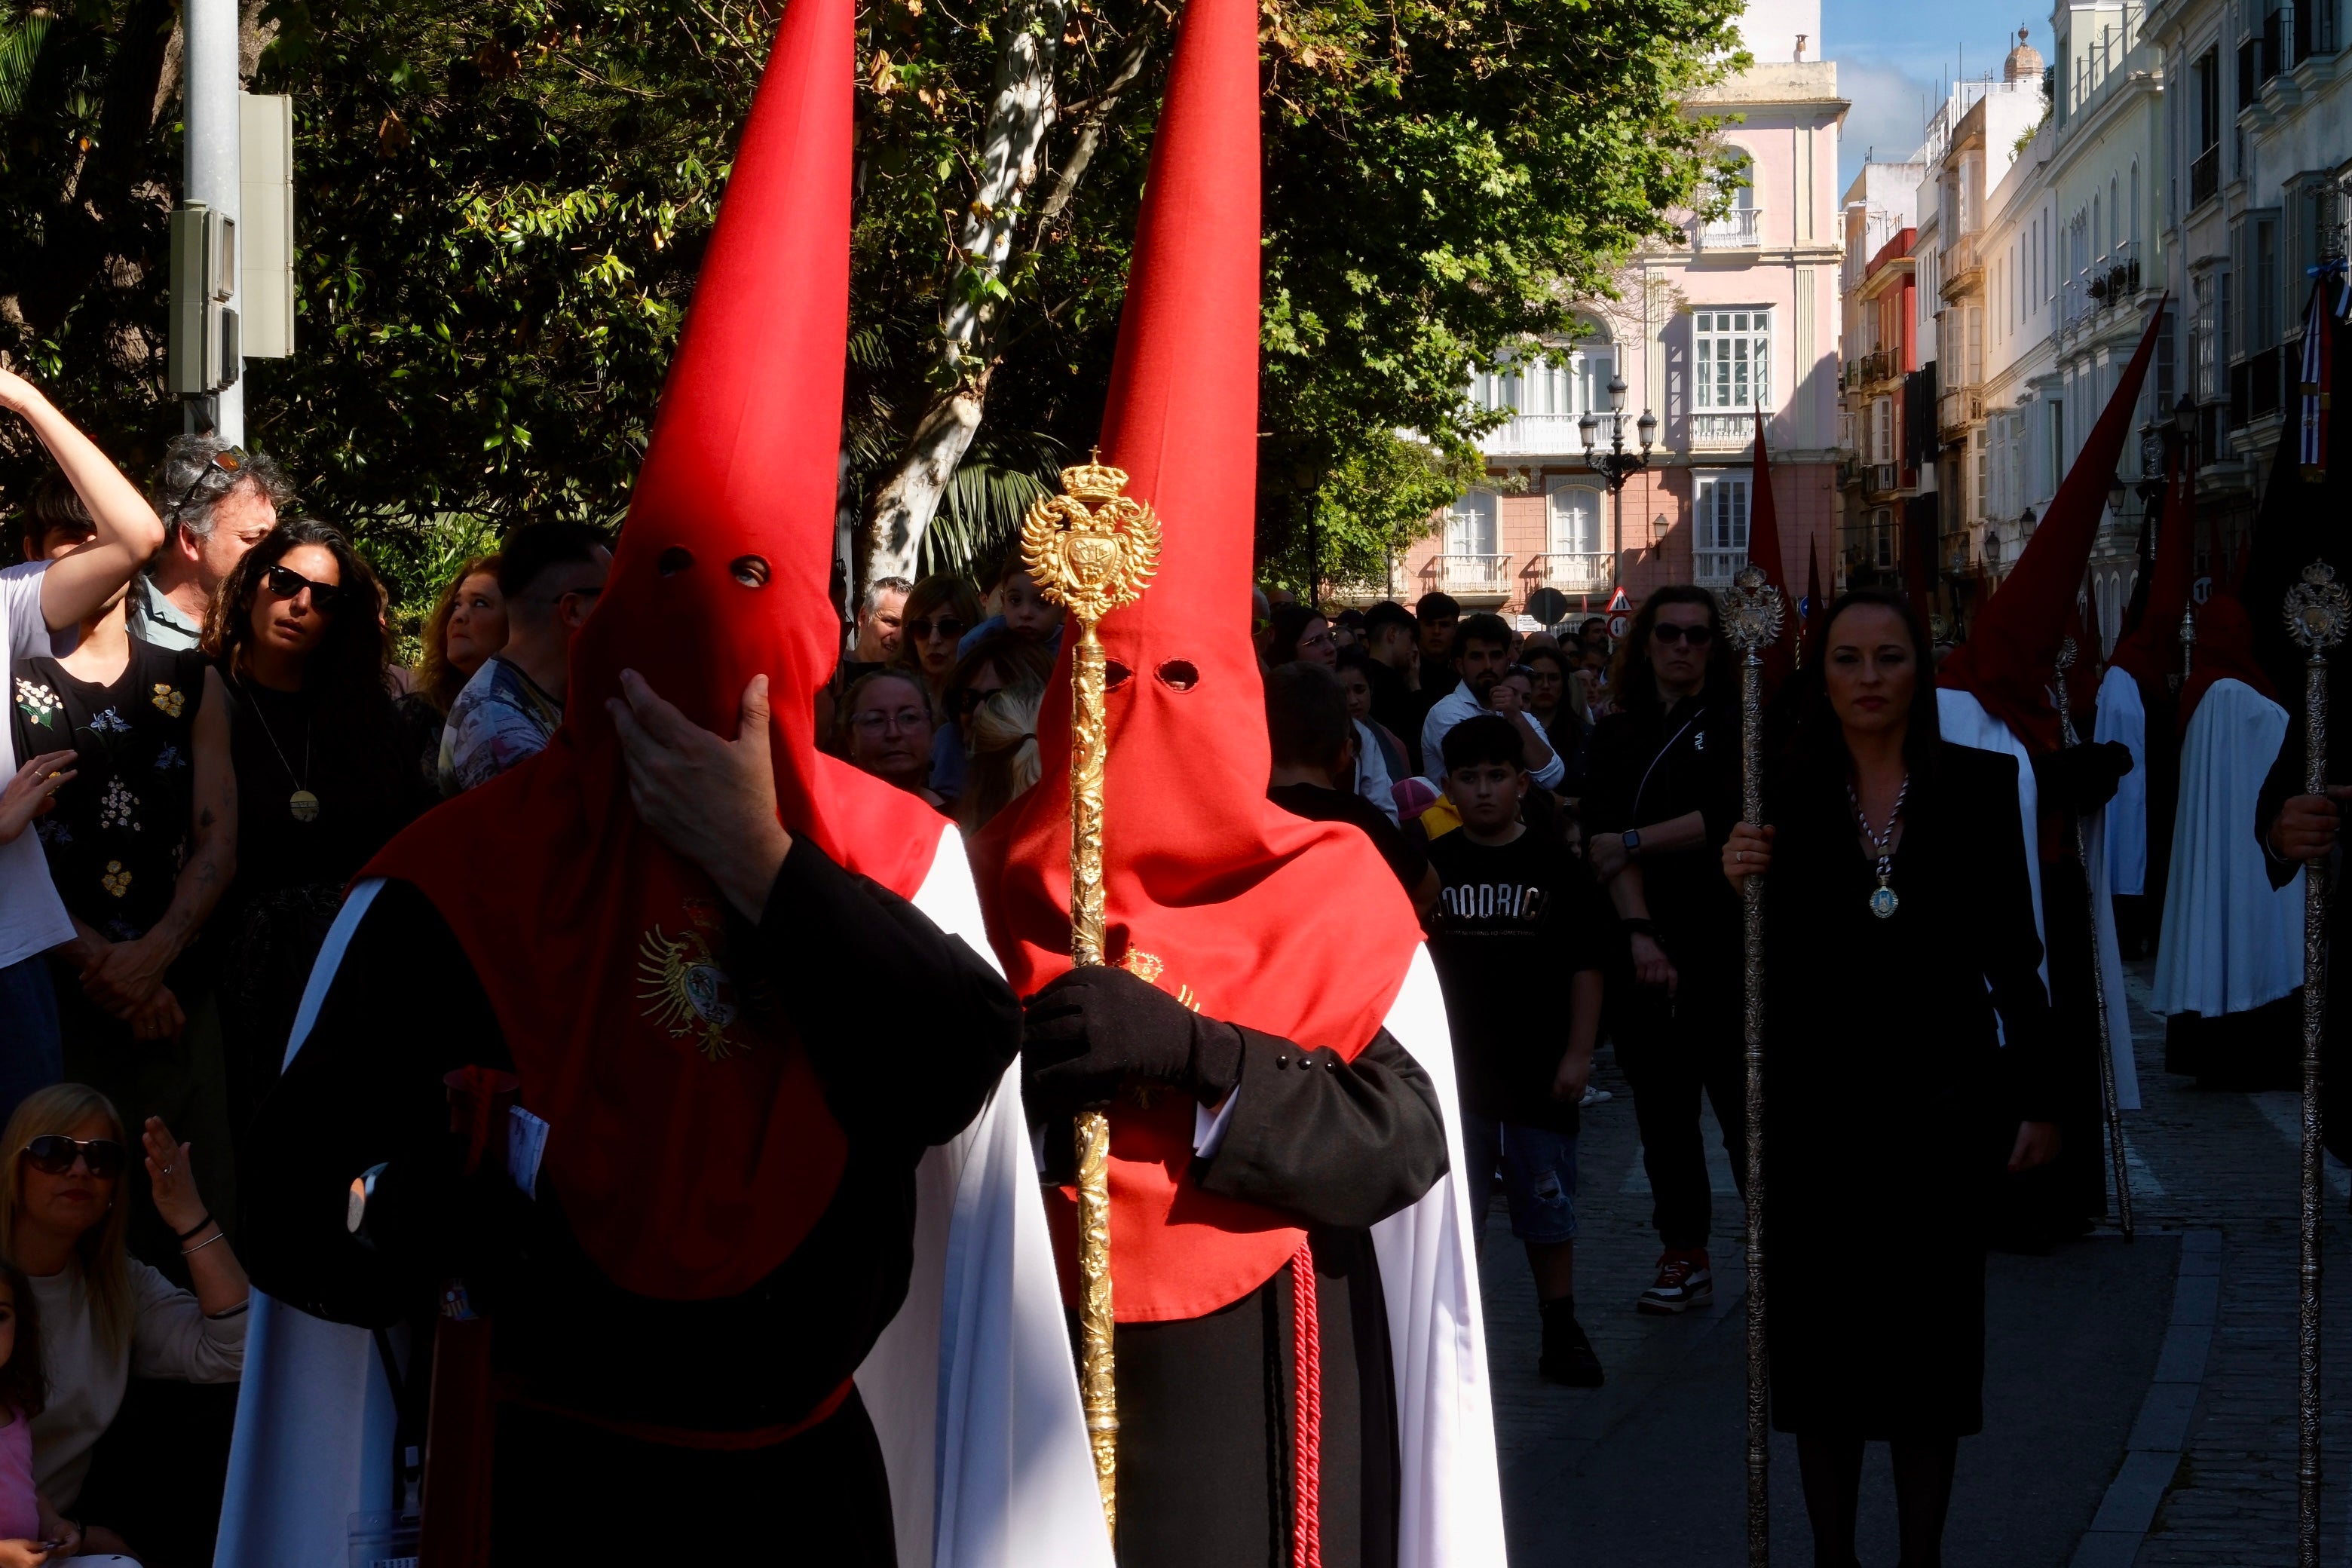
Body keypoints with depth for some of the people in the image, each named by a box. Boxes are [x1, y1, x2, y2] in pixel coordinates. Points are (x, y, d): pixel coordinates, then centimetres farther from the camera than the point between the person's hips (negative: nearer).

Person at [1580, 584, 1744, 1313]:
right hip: (1642, 946, 3)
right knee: (1663, 1108, 6)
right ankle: (1684, 1256, 13)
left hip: (1723, 944, -3)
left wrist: (1633, 842, -6)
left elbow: (1725, 818, -11)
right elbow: (1603, 841, -1)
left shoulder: (1733, 723, 2)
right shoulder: (1616, 736, 10)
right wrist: (1639, 932, -14)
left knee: (1743, 1102, -6)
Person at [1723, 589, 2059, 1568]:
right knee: (1823, 1334, 4)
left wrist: (2036, 1099, 1)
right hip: (1817, 1106, 0)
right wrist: (1734, 885, -19)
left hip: (1942, 1102, 0)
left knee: (1933, 1332, 5)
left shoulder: (1980, 786, 1)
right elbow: (1752, 975, 0)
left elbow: (2014, 956, 3)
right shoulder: (1782, 797, 0)